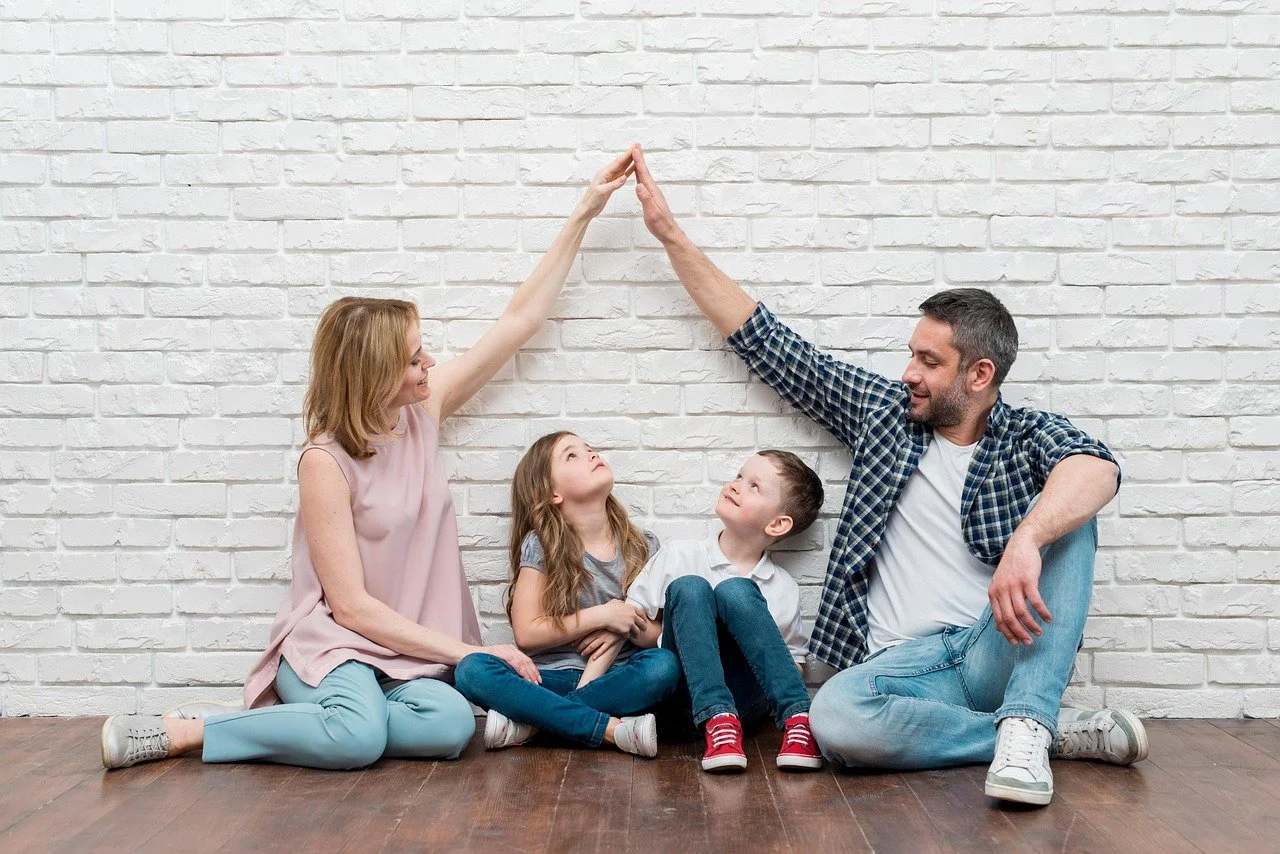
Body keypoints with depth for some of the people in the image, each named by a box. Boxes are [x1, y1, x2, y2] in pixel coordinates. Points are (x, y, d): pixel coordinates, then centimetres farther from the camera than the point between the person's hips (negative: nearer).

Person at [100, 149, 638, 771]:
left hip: (409, 649, 5)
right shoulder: (325, 463, -14)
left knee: (451, 726, -28)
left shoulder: (421, 411, 3)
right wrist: (467, 652, -16)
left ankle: (312, 720, -10)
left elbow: (521, 318, 6)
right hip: (331, 643, -5)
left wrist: (584, 213, 5)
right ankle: (177, 732, -17)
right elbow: (351, 604, -15)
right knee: (361, 735, -37)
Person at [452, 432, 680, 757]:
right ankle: (614, 730, -31)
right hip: (552, 678, -1)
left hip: (615, 680, 2)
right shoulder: (541, 546, -1)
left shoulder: (643, 546, 5)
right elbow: (527, 633, -6)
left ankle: (530, 722, -25)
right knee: (472, 669, -28)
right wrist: (602, 616, -12)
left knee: (665, 665, -30)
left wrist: (627, 628, -14)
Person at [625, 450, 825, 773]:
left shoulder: (782, 588, 7)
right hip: (687, 695, 1)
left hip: (744, 698, -1)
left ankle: (797, 718, -30)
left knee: (735, 592, -24)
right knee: (688, 588, -23)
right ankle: (717, 720, -37)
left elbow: (795, 661, 15)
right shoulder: (679, 555, 6)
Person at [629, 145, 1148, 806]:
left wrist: (1026, 542, -43)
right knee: (833, 718, -33)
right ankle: (1057, 733, -17)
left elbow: (1097, 467, -22)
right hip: (906, 662, 2)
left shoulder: (1029, 436, 4)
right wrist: (670, 235, 13)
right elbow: (766, 343, 14)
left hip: (1001, 652, -1)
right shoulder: (884, 411, 13)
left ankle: (1024, 727, -29)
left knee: (1064, 518, -24)